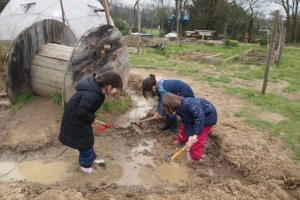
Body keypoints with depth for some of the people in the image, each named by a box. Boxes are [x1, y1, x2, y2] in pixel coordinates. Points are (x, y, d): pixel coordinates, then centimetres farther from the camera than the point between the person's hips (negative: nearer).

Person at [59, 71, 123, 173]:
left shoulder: (96, 89, -5)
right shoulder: (92, 94, -36)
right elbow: (81, 112, -30)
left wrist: (91, 117, 3)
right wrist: (92, 119, -15)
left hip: (79, 117, 9)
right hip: (74, 119, -9)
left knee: (87, 138, 22)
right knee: (84, 141, 7)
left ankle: (91, 158, 41)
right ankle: (86, 164, 27)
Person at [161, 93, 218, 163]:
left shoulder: (188, 104, -39)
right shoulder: (179, 110, -9)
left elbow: (200, 117, -45)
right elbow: (187, 124, -9)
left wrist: (195, 135, -44)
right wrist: (190, 136, -24)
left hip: (208, 116, -8)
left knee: (198, 138, -6)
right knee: (184, 127, 19)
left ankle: (195, 156, 16)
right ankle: (181, 140, 47)